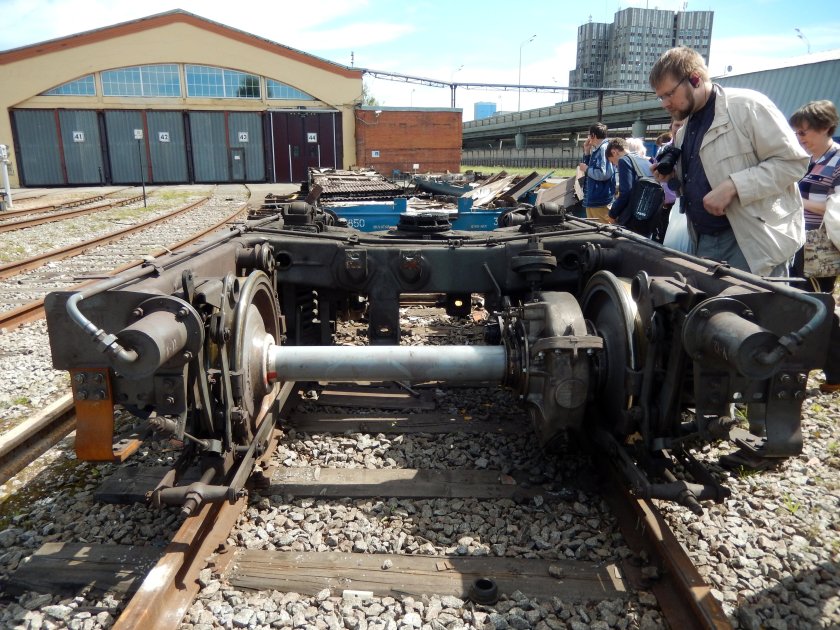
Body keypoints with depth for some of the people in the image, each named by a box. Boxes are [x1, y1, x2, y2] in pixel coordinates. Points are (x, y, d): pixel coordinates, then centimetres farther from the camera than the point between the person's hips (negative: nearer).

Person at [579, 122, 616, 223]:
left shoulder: (604, 148, -15)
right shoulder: (597, 150, 14)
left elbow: (603, 174, -26)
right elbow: (589, 167, 21)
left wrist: (586, 169, -12)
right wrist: (586, 151, 12)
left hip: (600, 201, -10)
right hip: (592, 199, 10)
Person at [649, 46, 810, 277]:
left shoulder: (747, 105, -8)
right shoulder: (684, 133, 16)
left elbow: (793, 160, -12)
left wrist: (732, 186, -22)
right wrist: (675, 177, 5)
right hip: (706, 241, 7)